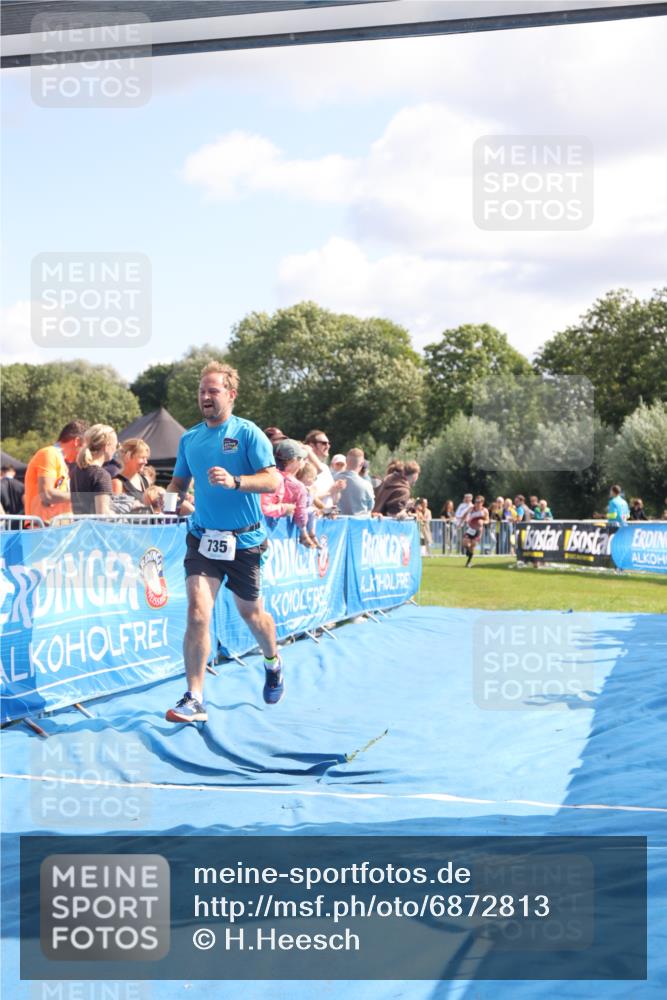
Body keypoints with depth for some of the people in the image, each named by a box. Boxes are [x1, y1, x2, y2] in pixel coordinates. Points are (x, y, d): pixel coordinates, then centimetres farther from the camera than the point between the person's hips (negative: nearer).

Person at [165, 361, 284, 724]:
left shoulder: (247, 433, -8)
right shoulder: (189, 438, 7)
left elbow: (273, 480, -16)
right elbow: (179, 481, 17)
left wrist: (234, 481, -31)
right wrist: (166, 496, -5)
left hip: (244, 540, -2)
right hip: (202, 537, 2)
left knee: (251, 613, 15)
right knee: (197, 612, -15)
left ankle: (273, 663, 47)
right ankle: (194, 700, -13)